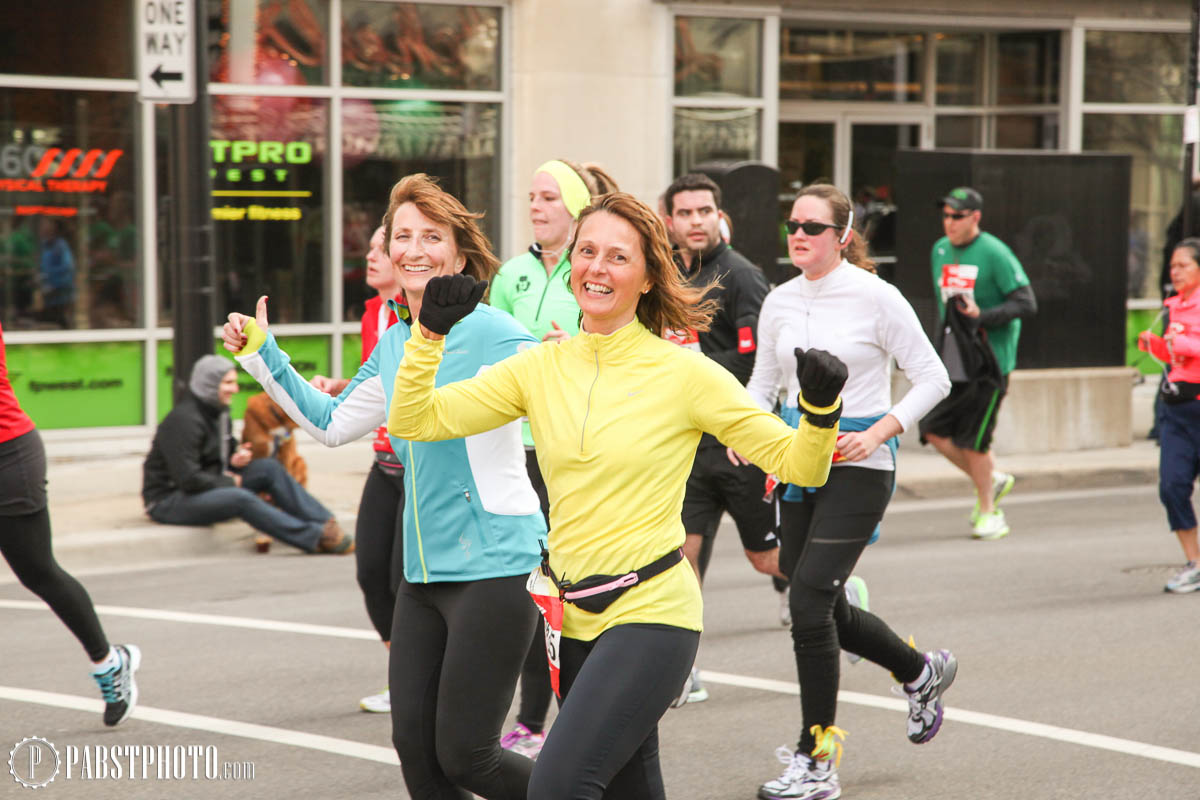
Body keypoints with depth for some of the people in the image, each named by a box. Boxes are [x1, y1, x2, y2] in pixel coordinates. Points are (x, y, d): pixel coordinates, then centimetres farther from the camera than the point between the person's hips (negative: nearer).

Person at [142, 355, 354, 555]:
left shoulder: (218, 412, 10)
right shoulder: (183, 420, -21)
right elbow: (188, 479, -26)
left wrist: (234, 459, 0)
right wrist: (230, 482, -14)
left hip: (209, 486, 9)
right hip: (168, 500, -9)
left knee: (270, 468, -6)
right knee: (242, 499, -33)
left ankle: (325, 522, -12)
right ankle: (316, 537, -31)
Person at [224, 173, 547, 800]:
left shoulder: (492, 334, -12)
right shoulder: (393, 347, 11)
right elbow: (332, 422, 24)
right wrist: (260, 355, 22)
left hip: (493, 570, -7)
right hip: (422, 574, 7)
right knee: (414, 748, 6)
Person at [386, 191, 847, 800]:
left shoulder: (682, 373, -6)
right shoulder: (540, 368, 5)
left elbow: (797, 465, -5)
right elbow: (415, 421, 5)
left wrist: (821, 412, -24)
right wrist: (431, 332, -8)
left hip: (652, 612, -5)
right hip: (573, 616, 6)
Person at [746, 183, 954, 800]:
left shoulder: (875, 297, -10)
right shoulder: (780, 302, 7)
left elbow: (933, 378, -6)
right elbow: (764, 383, 17)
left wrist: (878, 433, -17)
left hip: (859, 466, -7)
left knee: (809, 598, -15)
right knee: (825, 609, 12)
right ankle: (921, 672, 41)